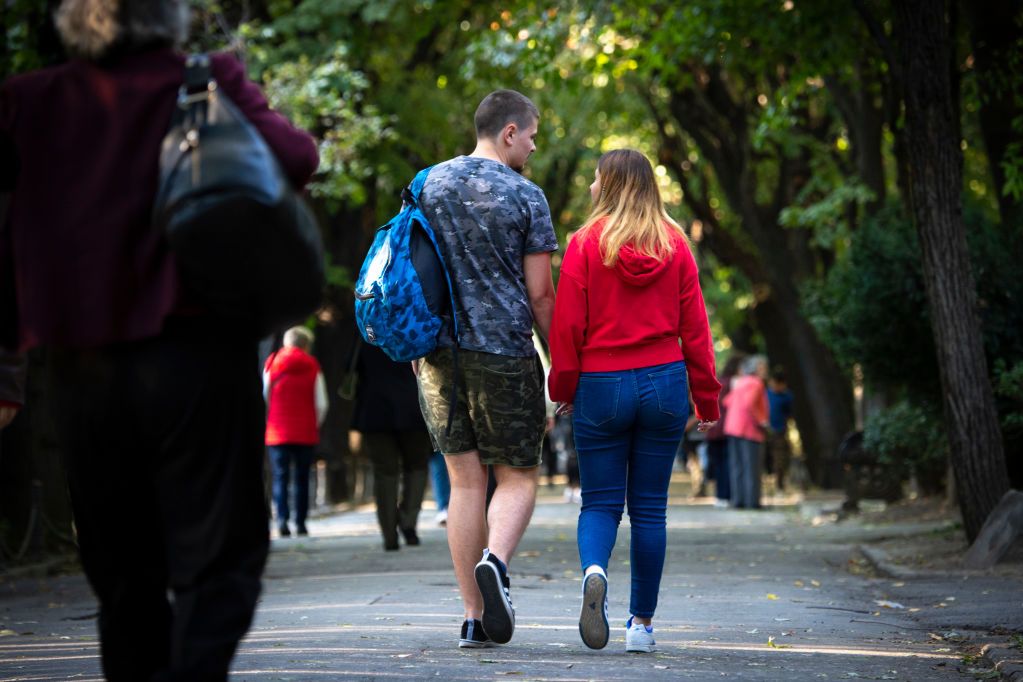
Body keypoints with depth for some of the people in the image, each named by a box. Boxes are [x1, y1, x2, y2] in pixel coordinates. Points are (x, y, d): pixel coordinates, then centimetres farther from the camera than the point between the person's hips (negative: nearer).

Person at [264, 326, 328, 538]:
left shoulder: (272, 364, 2)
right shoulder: (312, 367, 0)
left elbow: (264, 398, 1)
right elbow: (321, 403, -4)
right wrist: (315, 425, 10)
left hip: (278, 433, 0)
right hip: (306, 433, 0)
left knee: (280, 478, 1)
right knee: (302, 479, 8)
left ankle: (282, 519, -15)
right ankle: (300, 522, 6)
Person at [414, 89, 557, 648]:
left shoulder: (429, 183, 9)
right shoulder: (525, 197, -5)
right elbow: (539, 294, -6)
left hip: (439, 351, 4)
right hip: (503, 351, -4)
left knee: (465, 481, 8)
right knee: (518, 477, 6)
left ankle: (473, 617, 7)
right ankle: (494, 563, -23)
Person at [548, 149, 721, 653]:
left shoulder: (586, 243, -6)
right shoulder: (675, 244, 2)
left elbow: (568, 324, -5)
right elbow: (694, 326, 3)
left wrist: (562, 390, 7)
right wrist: (707, 399, 10)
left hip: (601, 386, -2)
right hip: (664, 385, 2)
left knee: (600, 502, 7)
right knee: (650, 507, 8)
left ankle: (593, 570, -24)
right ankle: (642, 623, 10)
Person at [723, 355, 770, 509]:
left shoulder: (740, 383, 15)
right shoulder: (755, 384, -11)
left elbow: (727, 402, 18)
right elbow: (749, 404, -24)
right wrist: (760, 421, -16)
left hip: (733, 428, 8)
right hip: (750, 430, -8)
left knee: (737, 467, 8)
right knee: (752, 467, -4)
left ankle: (738, 499, 7)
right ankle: (752, 500, -6)